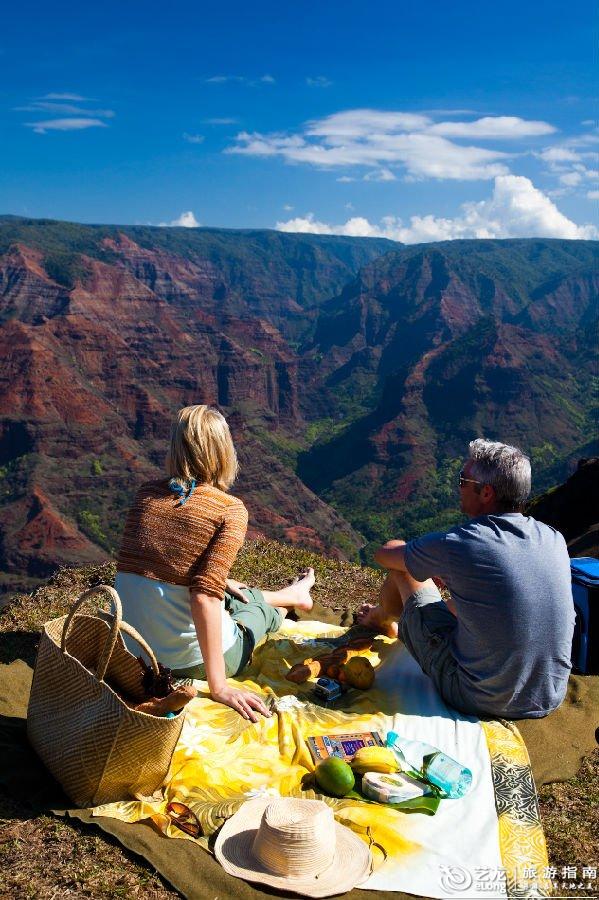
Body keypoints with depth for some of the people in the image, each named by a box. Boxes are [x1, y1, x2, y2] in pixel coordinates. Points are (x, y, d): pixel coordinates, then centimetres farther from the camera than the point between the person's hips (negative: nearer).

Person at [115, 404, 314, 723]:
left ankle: (288, 595, 56)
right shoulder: (231, 510, -17)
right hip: (189, 661, -5)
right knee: (257, 604, 27)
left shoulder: (146, 494, -2)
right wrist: (218, 687, -21)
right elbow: (205, 595, -25)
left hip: (131, 650, 5)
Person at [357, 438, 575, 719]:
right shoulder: (554, 540, -4)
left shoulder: (457, 544, -21)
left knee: (402, 568, 7)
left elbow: (384, 555, -1)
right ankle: (400, 627, 56)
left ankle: (383, 618, 41)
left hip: (476, 701, -5)